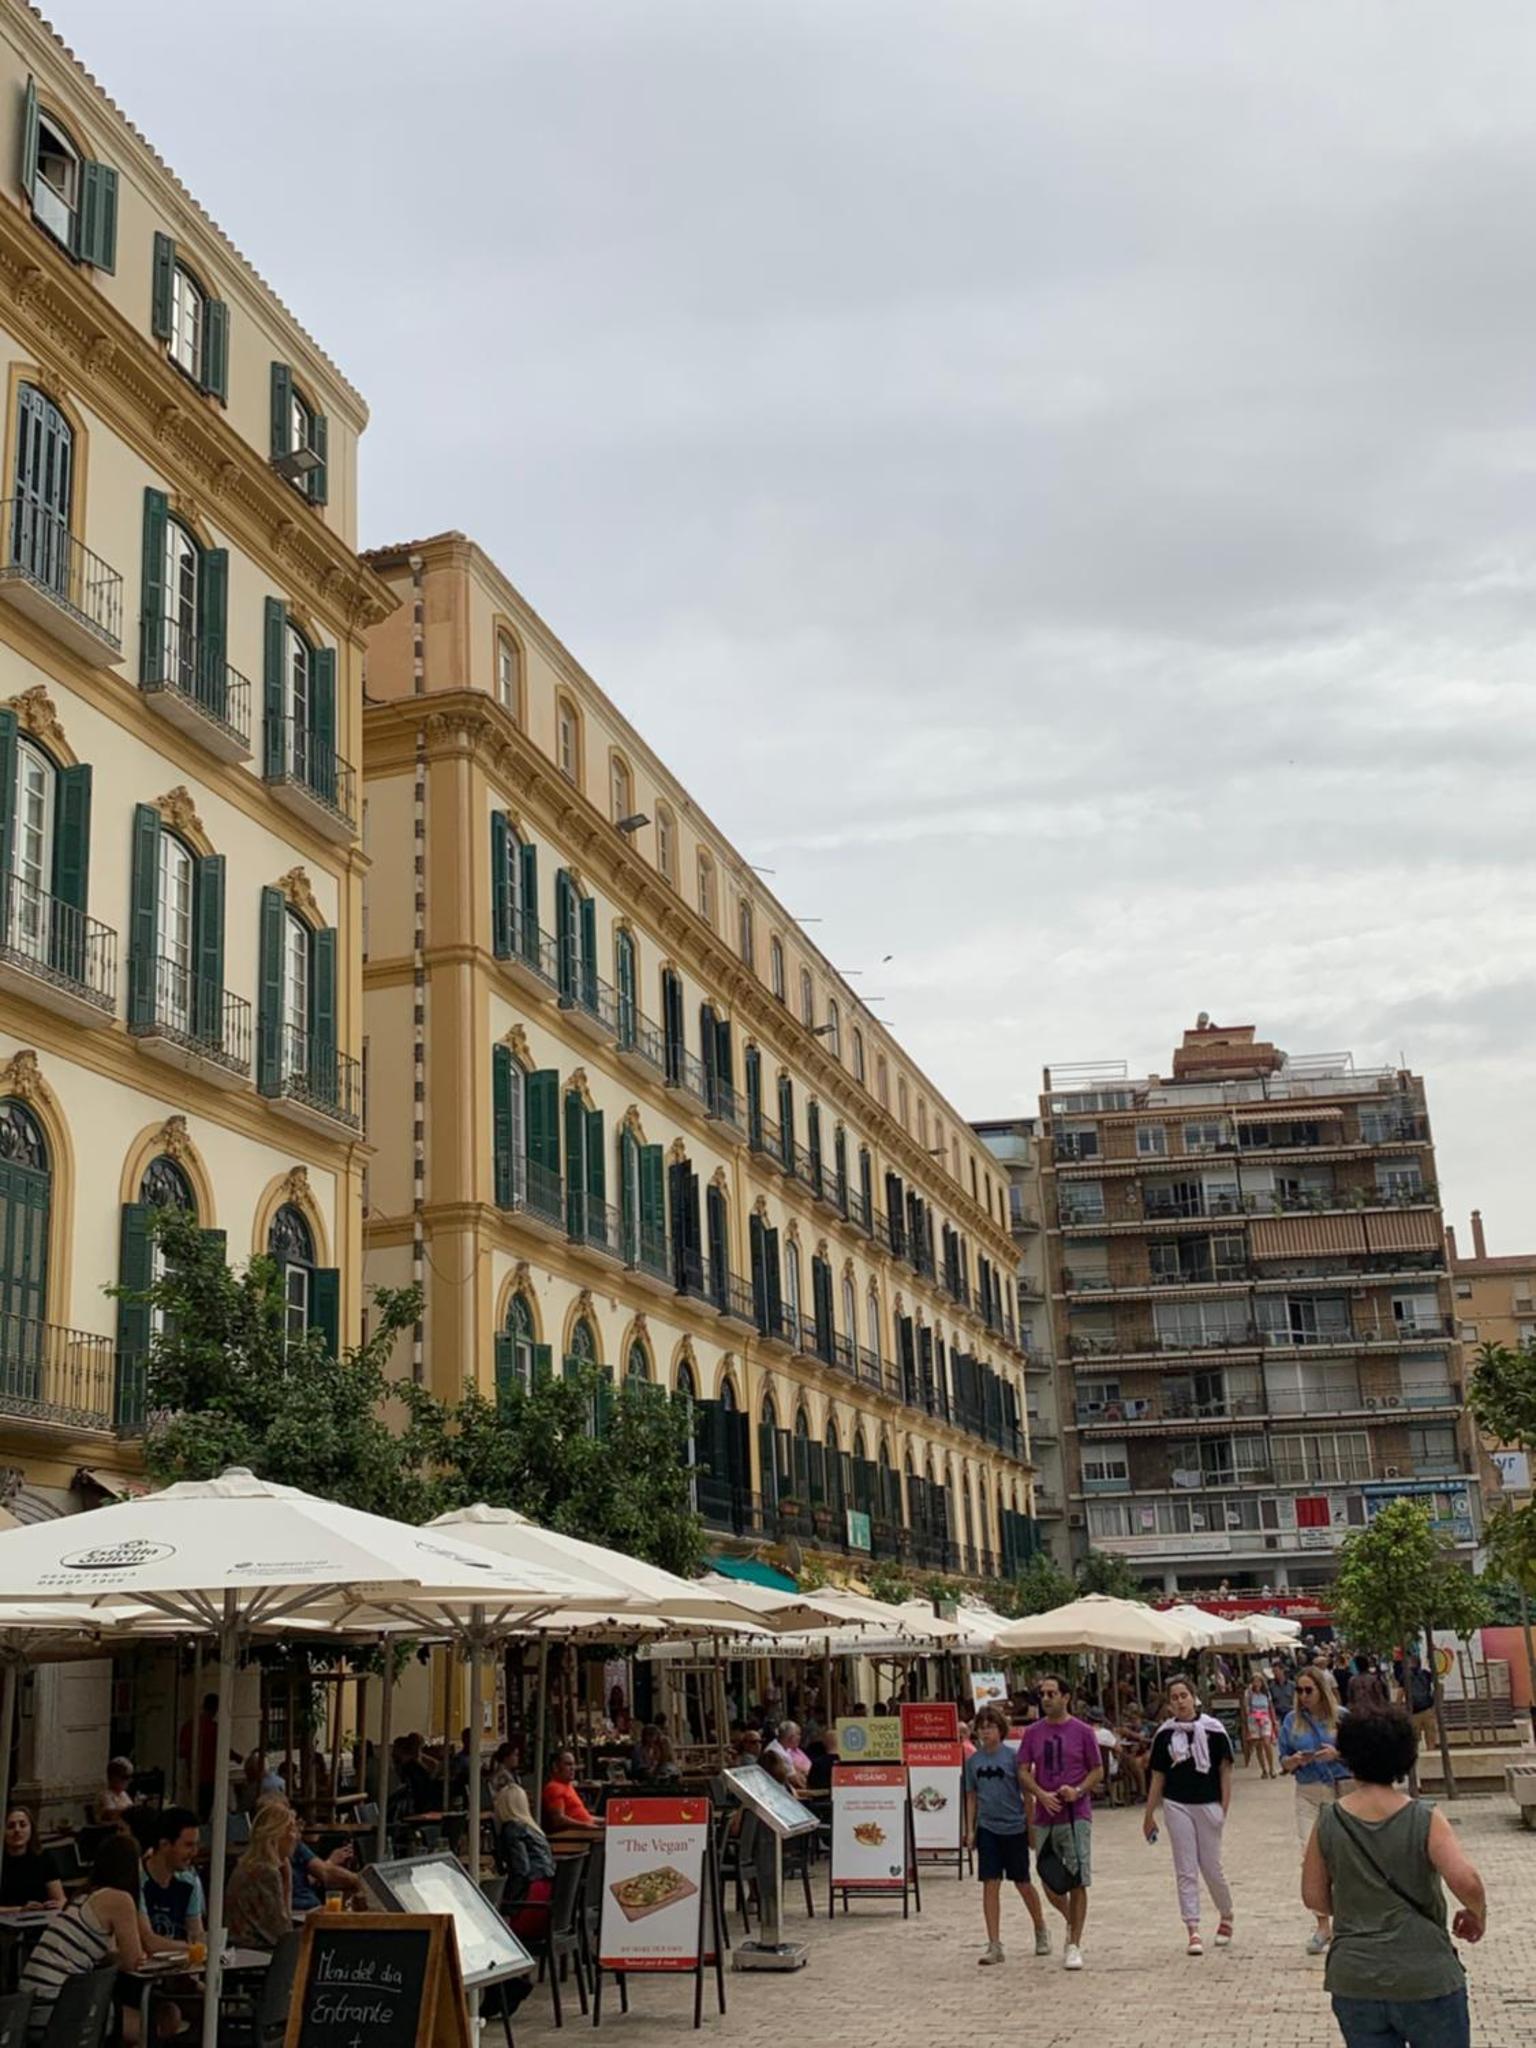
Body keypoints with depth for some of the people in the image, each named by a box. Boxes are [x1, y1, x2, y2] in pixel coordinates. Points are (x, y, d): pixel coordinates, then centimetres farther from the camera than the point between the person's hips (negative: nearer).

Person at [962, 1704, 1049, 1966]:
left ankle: (1041, 1931, 32)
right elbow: (971, 1797, 10)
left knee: (1022, 1883, 9)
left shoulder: (1013, 1756, -8)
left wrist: (1031, 1825, -4)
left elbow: (1026, 1792, -4)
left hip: (1014, 1827, -3)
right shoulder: (973, 1760, 3)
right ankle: (994, 1945, 3)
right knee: (990, 1885, -2)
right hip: (987, 1828, 3)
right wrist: (970, 1830, 5)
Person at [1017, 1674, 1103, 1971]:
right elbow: (1023, 1771, 5)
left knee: (1077, 1881, -4)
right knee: (1049, 1882, 7)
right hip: (1045, 1816, 3)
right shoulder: (1033, 1732, 6)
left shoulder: (1082, 1732, -1)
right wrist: (1042, 1794, -13)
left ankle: (1074, 1946, 4)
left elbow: (1098, 1771, 3)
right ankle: (1072, 1923, 35)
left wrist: (1077, 1791, -15)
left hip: (1076, 1816, -3)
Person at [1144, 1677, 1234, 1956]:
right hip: (1177, 1805, 2)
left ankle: (1227, 1916, 31)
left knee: (1211, 1868, 5)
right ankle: (1193, 1932, 4)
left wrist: (1224, 1807, -7)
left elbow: (1225, 1769, 0)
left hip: (1208, 1804, -2)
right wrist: (1149, 1815, 9)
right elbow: (1158, 1776, 8)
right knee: (1185, 1871, 1)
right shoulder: (1165, 1734, 3)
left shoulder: (1212, 1729, -4)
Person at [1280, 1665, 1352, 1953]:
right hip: (1307, 1793, 2)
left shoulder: (1342, 1717, -1)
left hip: (1340, 1790, -2)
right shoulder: (1292, 1721, 5)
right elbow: (1283, 1762, 10)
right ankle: (1322, 1923, 2)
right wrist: (1295, 1761, -11)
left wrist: (1337, 1754, -15)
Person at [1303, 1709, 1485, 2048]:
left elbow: (1315, 1898, 4)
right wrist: (1478, 1913, 0)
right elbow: (1466, 1881, -21)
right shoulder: (1426, 1820, -11)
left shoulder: (1328, 1823, -3)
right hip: (1425, 1980, -2)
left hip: (1353, 1983, 2)